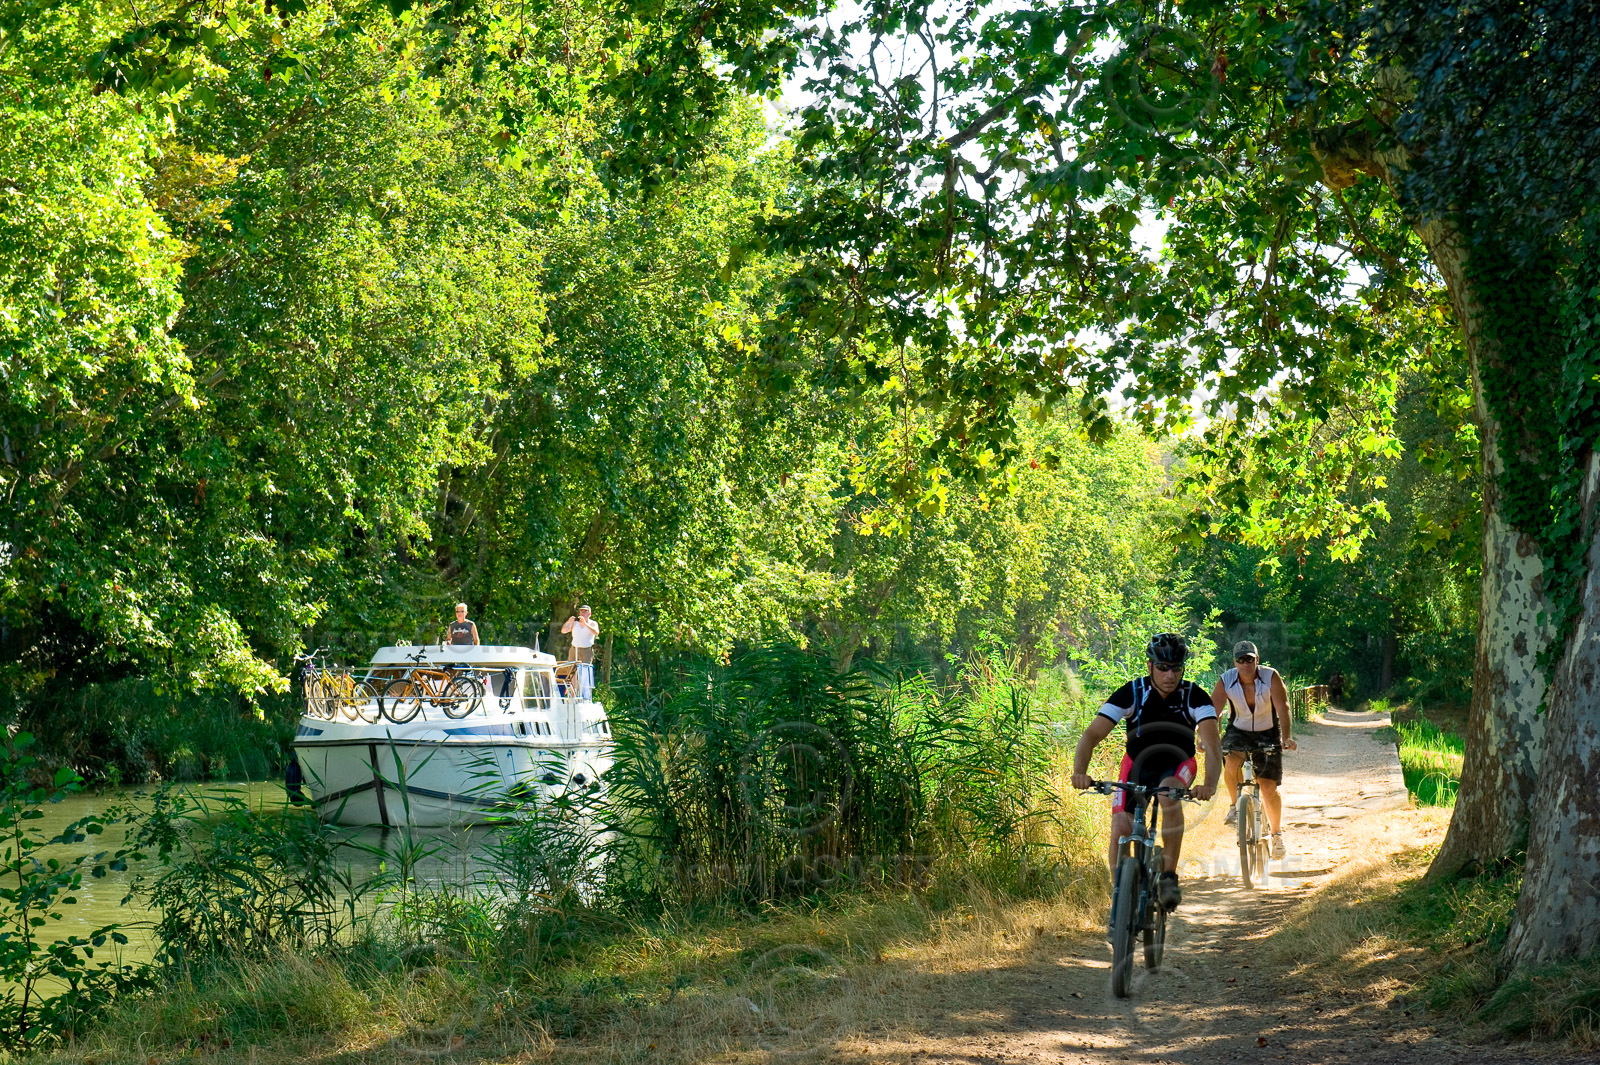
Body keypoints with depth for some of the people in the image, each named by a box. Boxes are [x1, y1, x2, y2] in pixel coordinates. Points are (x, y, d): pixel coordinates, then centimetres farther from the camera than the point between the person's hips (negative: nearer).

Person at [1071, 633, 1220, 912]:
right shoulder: (1131, 693, -22)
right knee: (1120, 832, -16)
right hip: (1138, 763, 1)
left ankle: (1169, 876, -25)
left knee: (1170, 794, -35)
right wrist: (1079, 772, -46)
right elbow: (1092, 735, -28)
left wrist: (1210, 784, -53)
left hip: (1177, 763, -1)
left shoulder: (1194, 697, -22)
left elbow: (1212, 746, -33)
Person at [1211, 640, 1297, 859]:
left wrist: (1286, 737, -42)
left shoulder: (1271, 677, -20)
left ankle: (1277, 833, 17)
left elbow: (1283, 709, -27)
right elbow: (1212, 711, -20)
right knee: (1231, 765, -31)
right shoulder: (1226, 681, -16)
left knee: (1268, 788, -6)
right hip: (1238, 731, 1)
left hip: (1267, 734, -1)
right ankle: (1236, 805, -2)